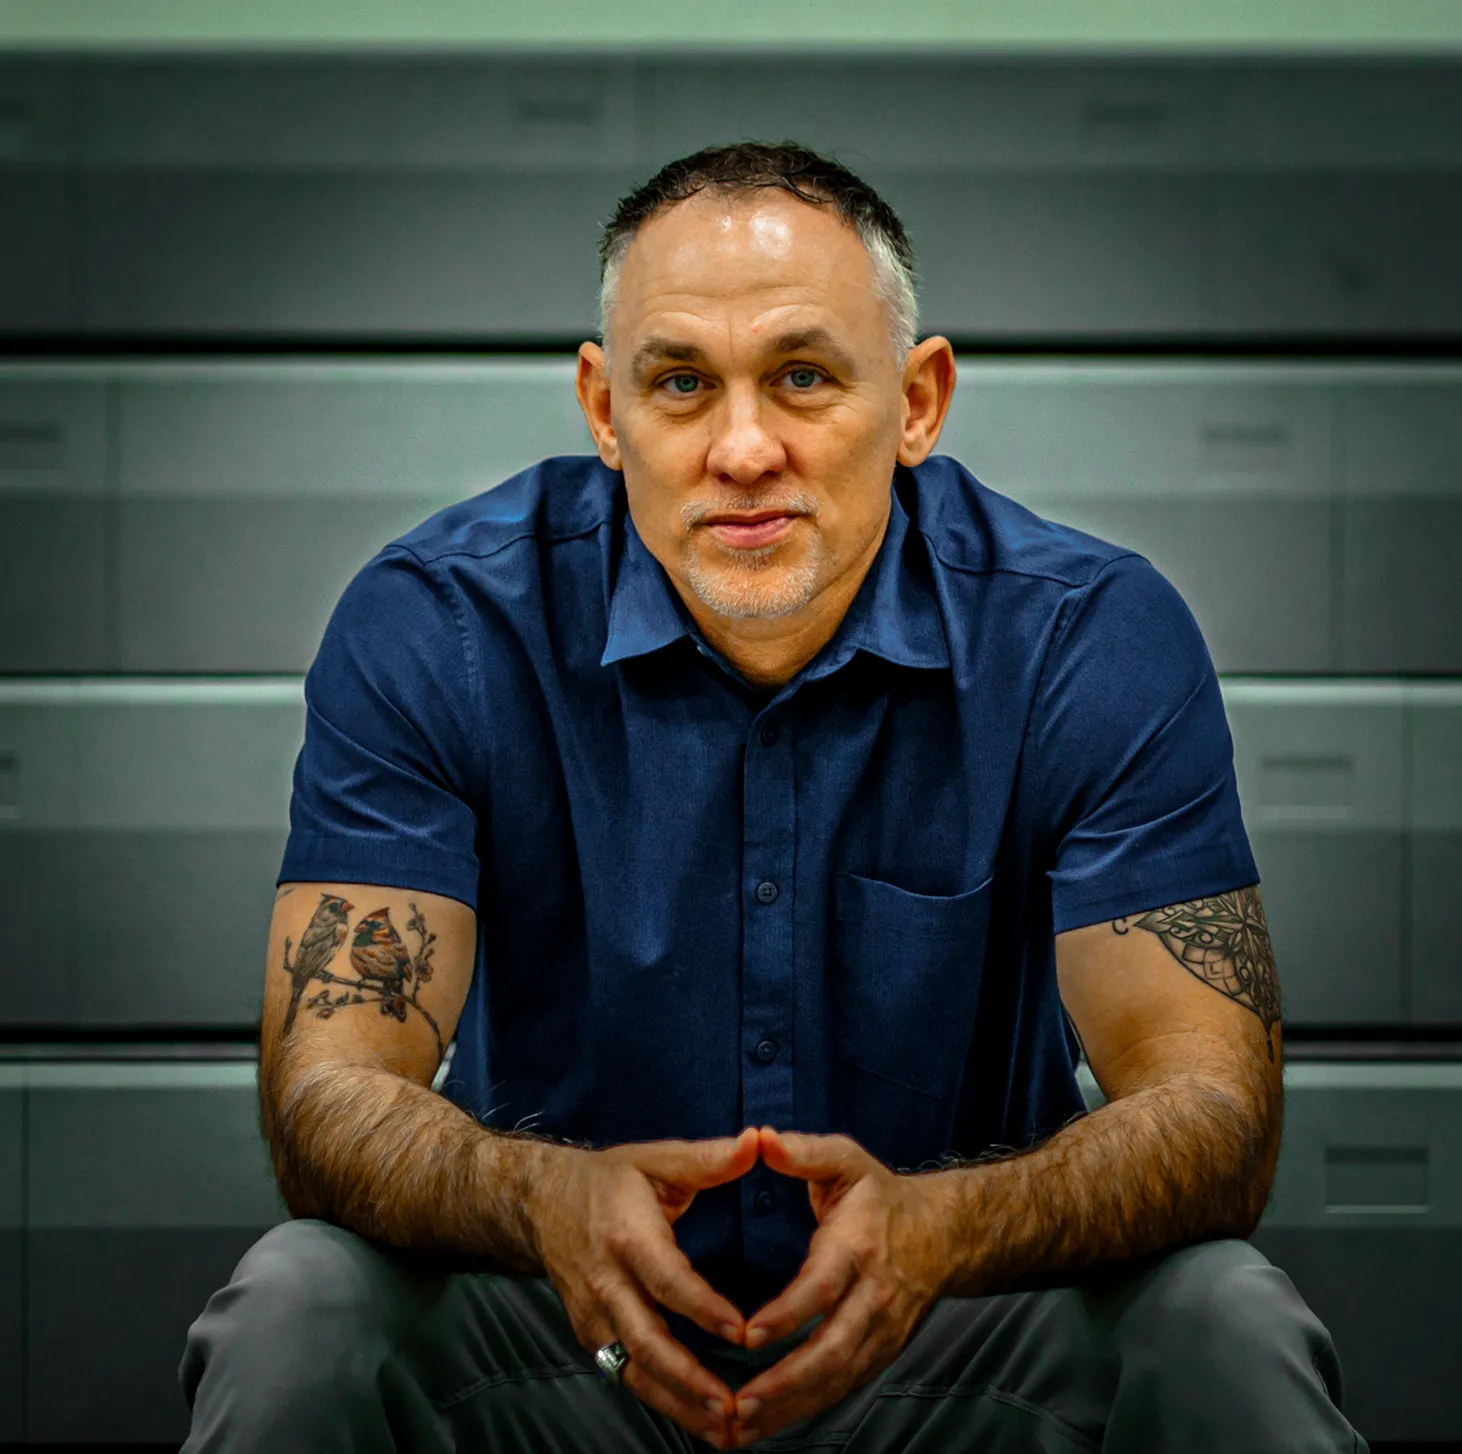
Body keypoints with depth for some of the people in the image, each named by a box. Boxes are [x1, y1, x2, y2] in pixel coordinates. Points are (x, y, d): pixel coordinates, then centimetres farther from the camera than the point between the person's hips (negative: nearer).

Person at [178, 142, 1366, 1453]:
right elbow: (328, 1094, -18)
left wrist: (941, 1224, -40)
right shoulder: (431, 629, -12)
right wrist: (551, 1202, -41)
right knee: (298, 1318, -29)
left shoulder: (1094, 638, -12)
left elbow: (1212, 1111, -18)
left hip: (962, 1341, 0)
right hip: (555, 1332, 0)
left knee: (1228, 1332, -29)